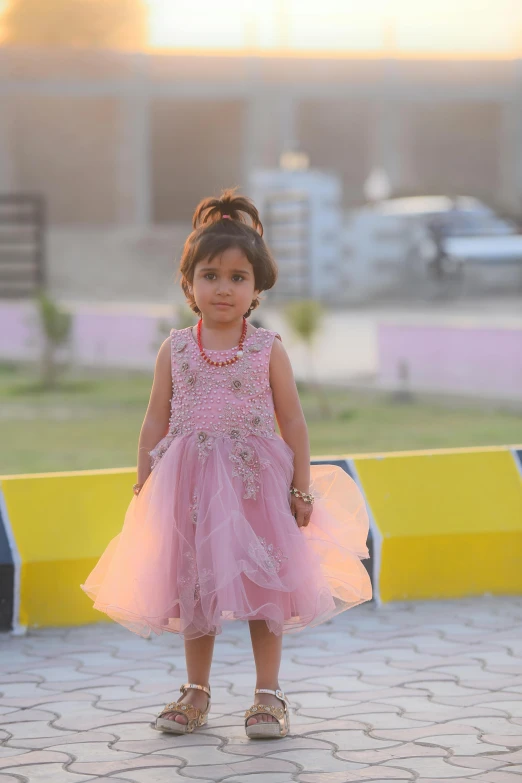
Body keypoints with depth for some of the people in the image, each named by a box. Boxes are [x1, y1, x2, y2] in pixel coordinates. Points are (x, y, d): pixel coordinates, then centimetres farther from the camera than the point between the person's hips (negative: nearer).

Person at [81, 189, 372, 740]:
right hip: (190, 486, 2)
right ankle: (196, 692, 23)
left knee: (264, 586, 3)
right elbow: (156, 421, 6)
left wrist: (302, 487, -3)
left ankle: (268, 694, 14)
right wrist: (144, 487, 3)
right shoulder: (175, 350, 1)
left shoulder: (267, 349, -3)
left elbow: (292, 421, 0)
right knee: (194, 588, 10)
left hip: (256, 483, -2)